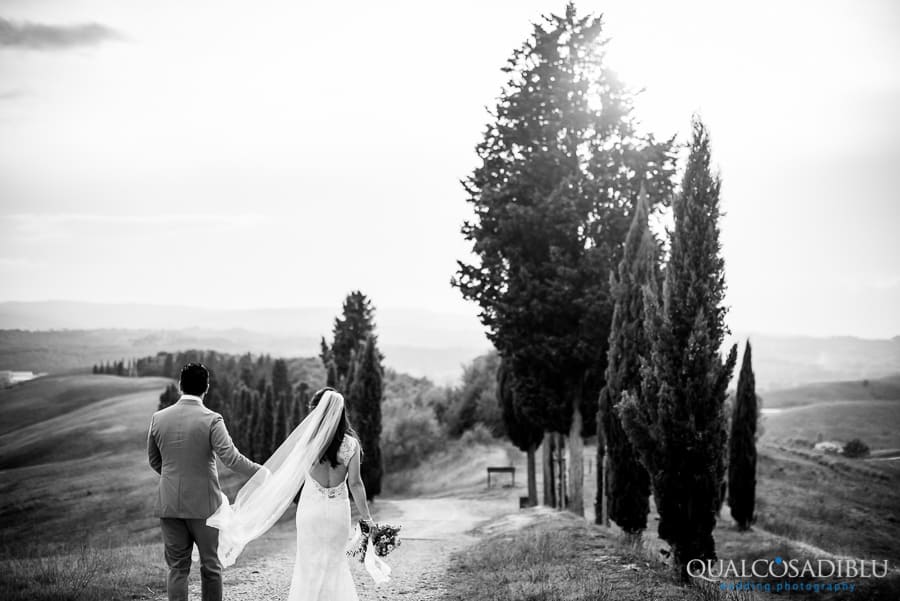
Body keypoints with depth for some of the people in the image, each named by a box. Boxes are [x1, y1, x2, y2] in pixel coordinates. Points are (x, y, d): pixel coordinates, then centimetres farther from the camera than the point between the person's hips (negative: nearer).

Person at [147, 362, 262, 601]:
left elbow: (154, 461, 11)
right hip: (203, 503, -3)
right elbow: (231, 457, -19)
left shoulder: (158, 418, 1)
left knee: (177, 567, 9)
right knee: (210, 565, 11)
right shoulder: (211, 420, -13)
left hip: (169, 503, 3)